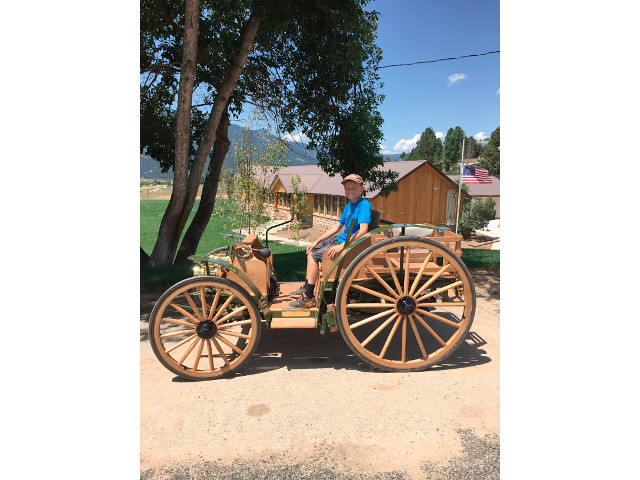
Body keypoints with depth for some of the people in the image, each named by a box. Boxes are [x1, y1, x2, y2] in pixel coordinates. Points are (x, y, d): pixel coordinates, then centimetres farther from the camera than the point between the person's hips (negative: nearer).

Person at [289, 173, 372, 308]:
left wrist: (342, 246, -34)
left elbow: (363, 230, -28)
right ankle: (307, 286, 21)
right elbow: (336, 227, 17)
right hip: (341, 239, 10)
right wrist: (316, 241, 13)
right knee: (311, 250, 12)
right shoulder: (349, 206, 13)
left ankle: (309, 298, -14)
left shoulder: (364, 204, -16)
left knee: (314, 255, -18)